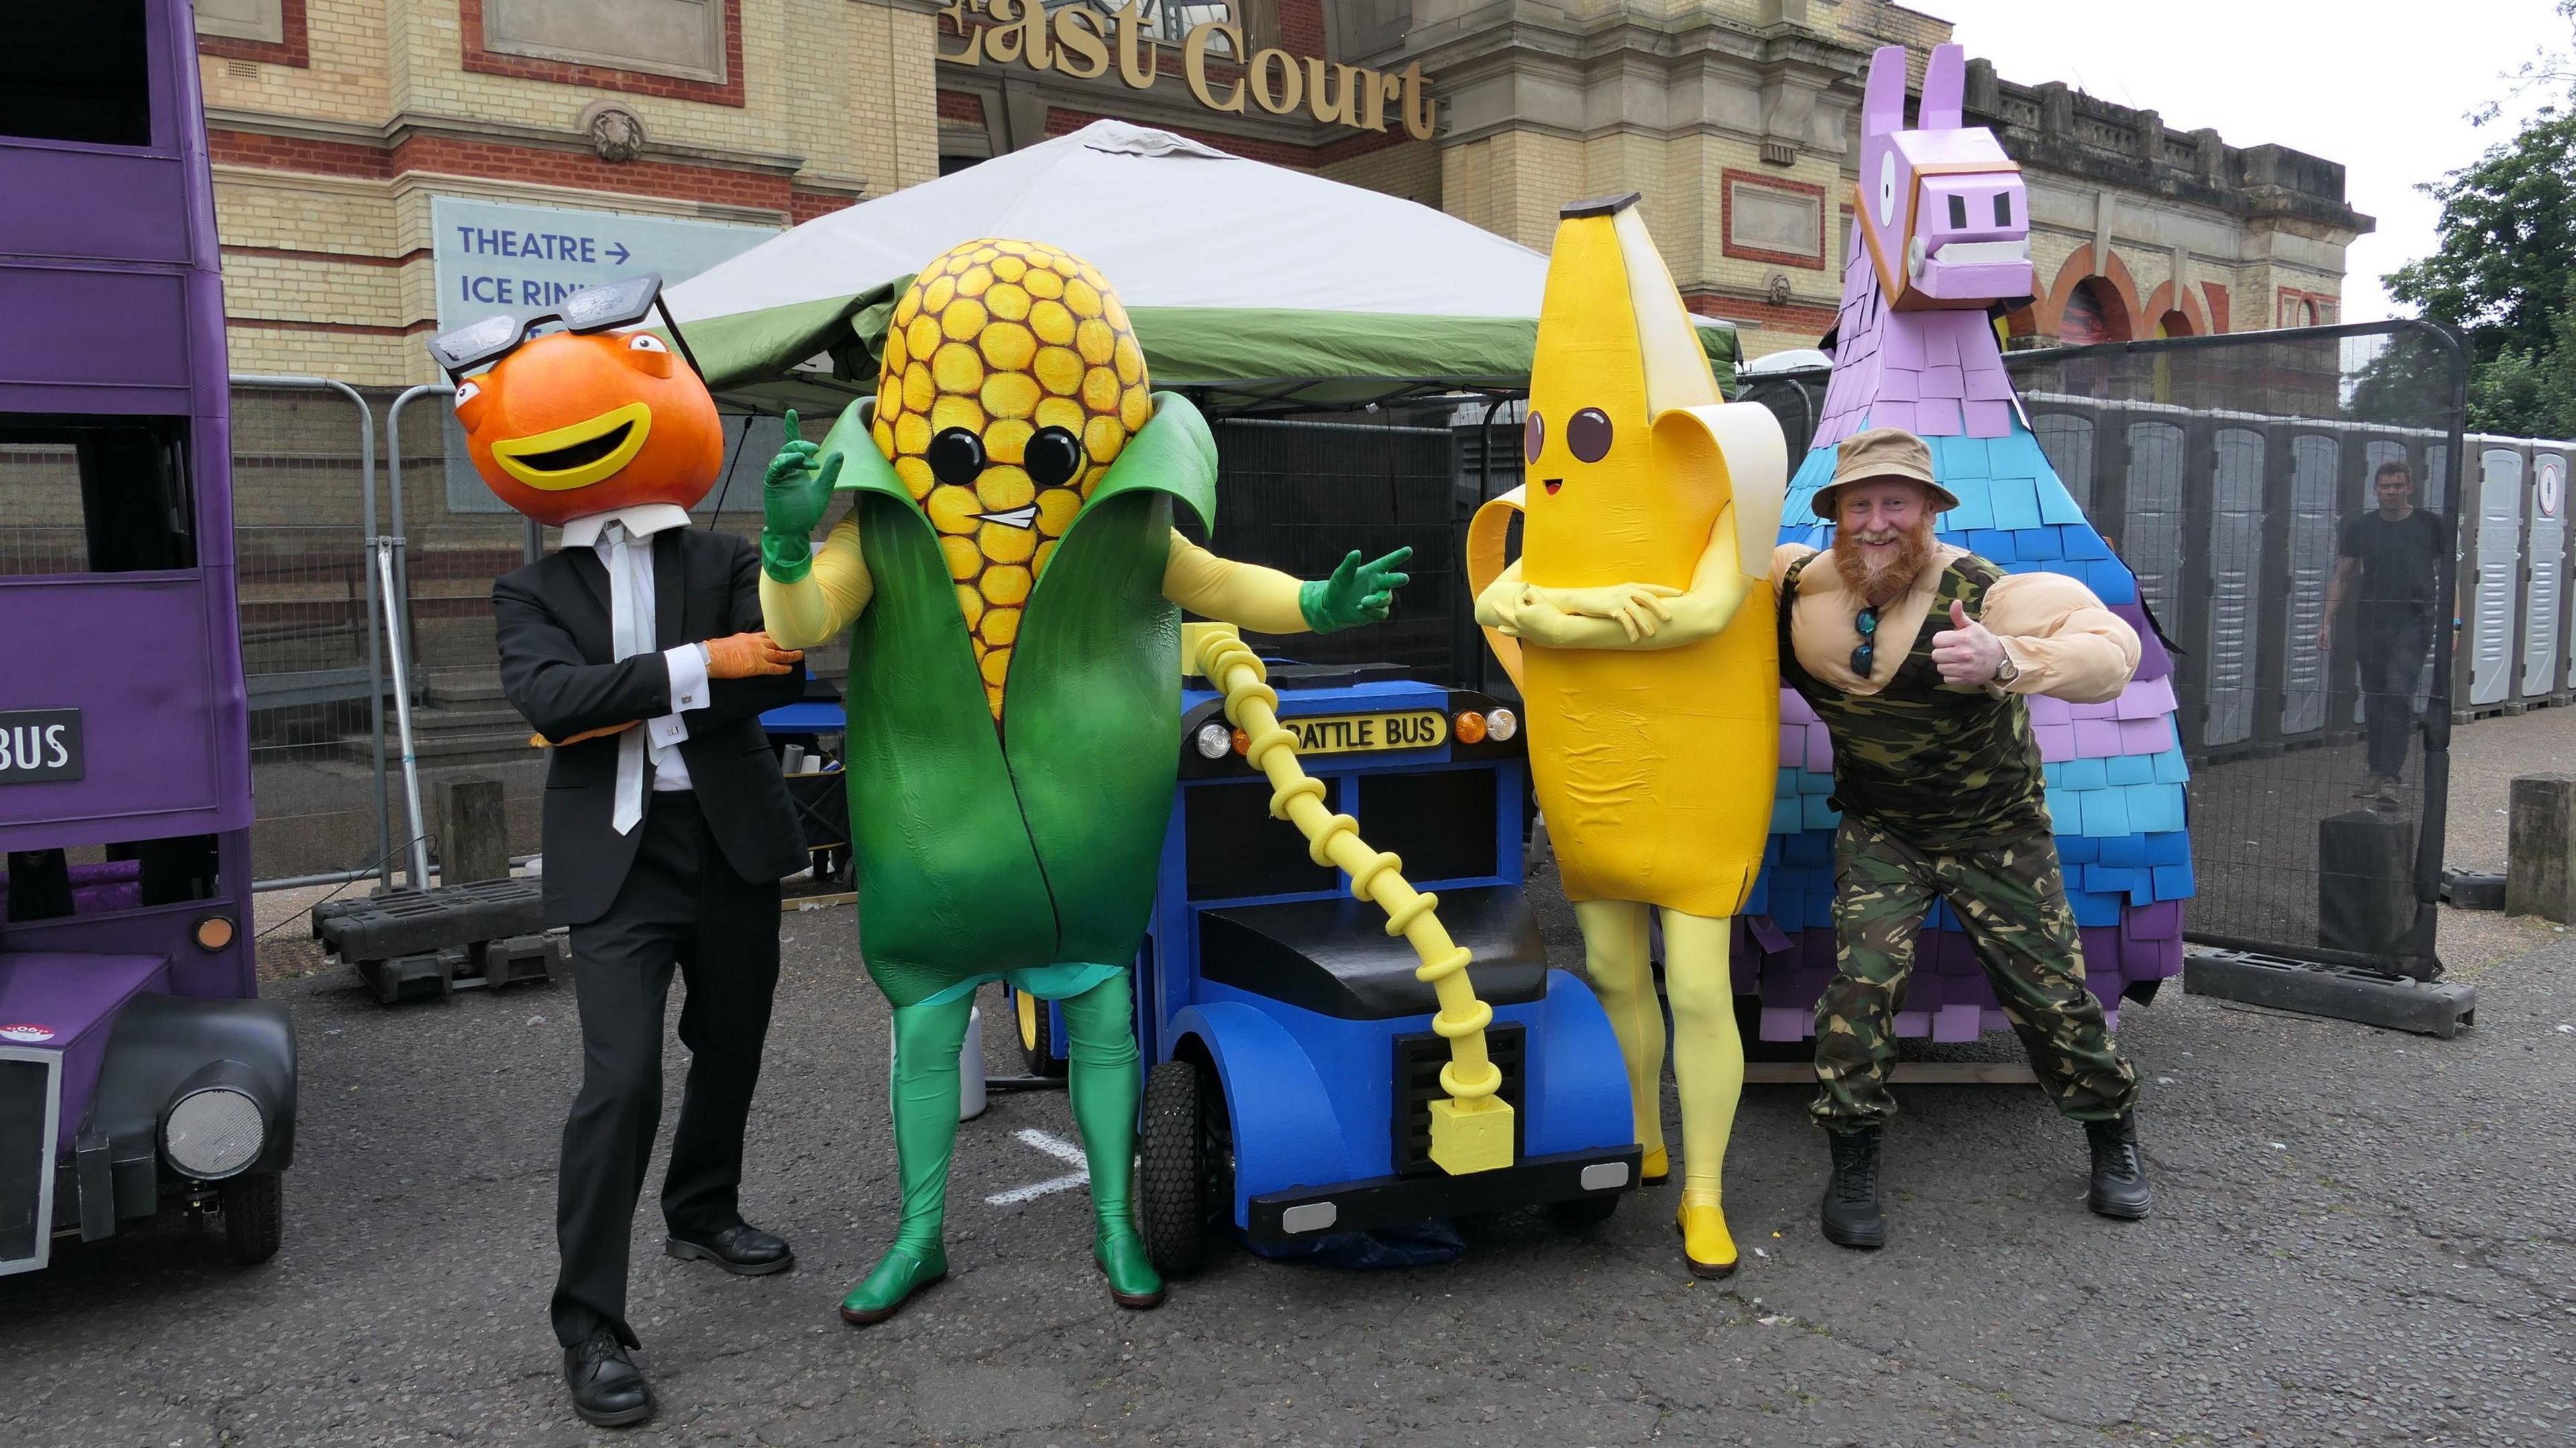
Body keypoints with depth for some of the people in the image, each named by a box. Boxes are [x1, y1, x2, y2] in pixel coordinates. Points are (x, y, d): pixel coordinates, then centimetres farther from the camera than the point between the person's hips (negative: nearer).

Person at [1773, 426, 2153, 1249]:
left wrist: (2003, 660, -55)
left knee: (2050, 989, 4)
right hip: (1879, 830, 2)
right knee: (1863, 976, -15)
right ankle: (1852, 1165, 1)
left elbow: (2112, 650, -38)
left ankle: (2113, 1135, 31)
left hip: (1998, 832, -2)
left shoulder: (1982, 593, -24)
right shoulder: (1798, 588, -11)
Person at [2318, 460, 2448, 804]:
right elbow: (2343, 576, 12)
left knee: (2399, 693, -15)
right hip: (2370, 624, 3)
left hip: (2413, 623, -3)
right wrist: (2327, 620, 5)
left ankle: (2390, 777, -15)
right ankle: (2378, 773, 19)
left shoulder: (2432, 526, 2)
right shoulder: (2360, 528, 8)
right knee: (2374, 699, 8)